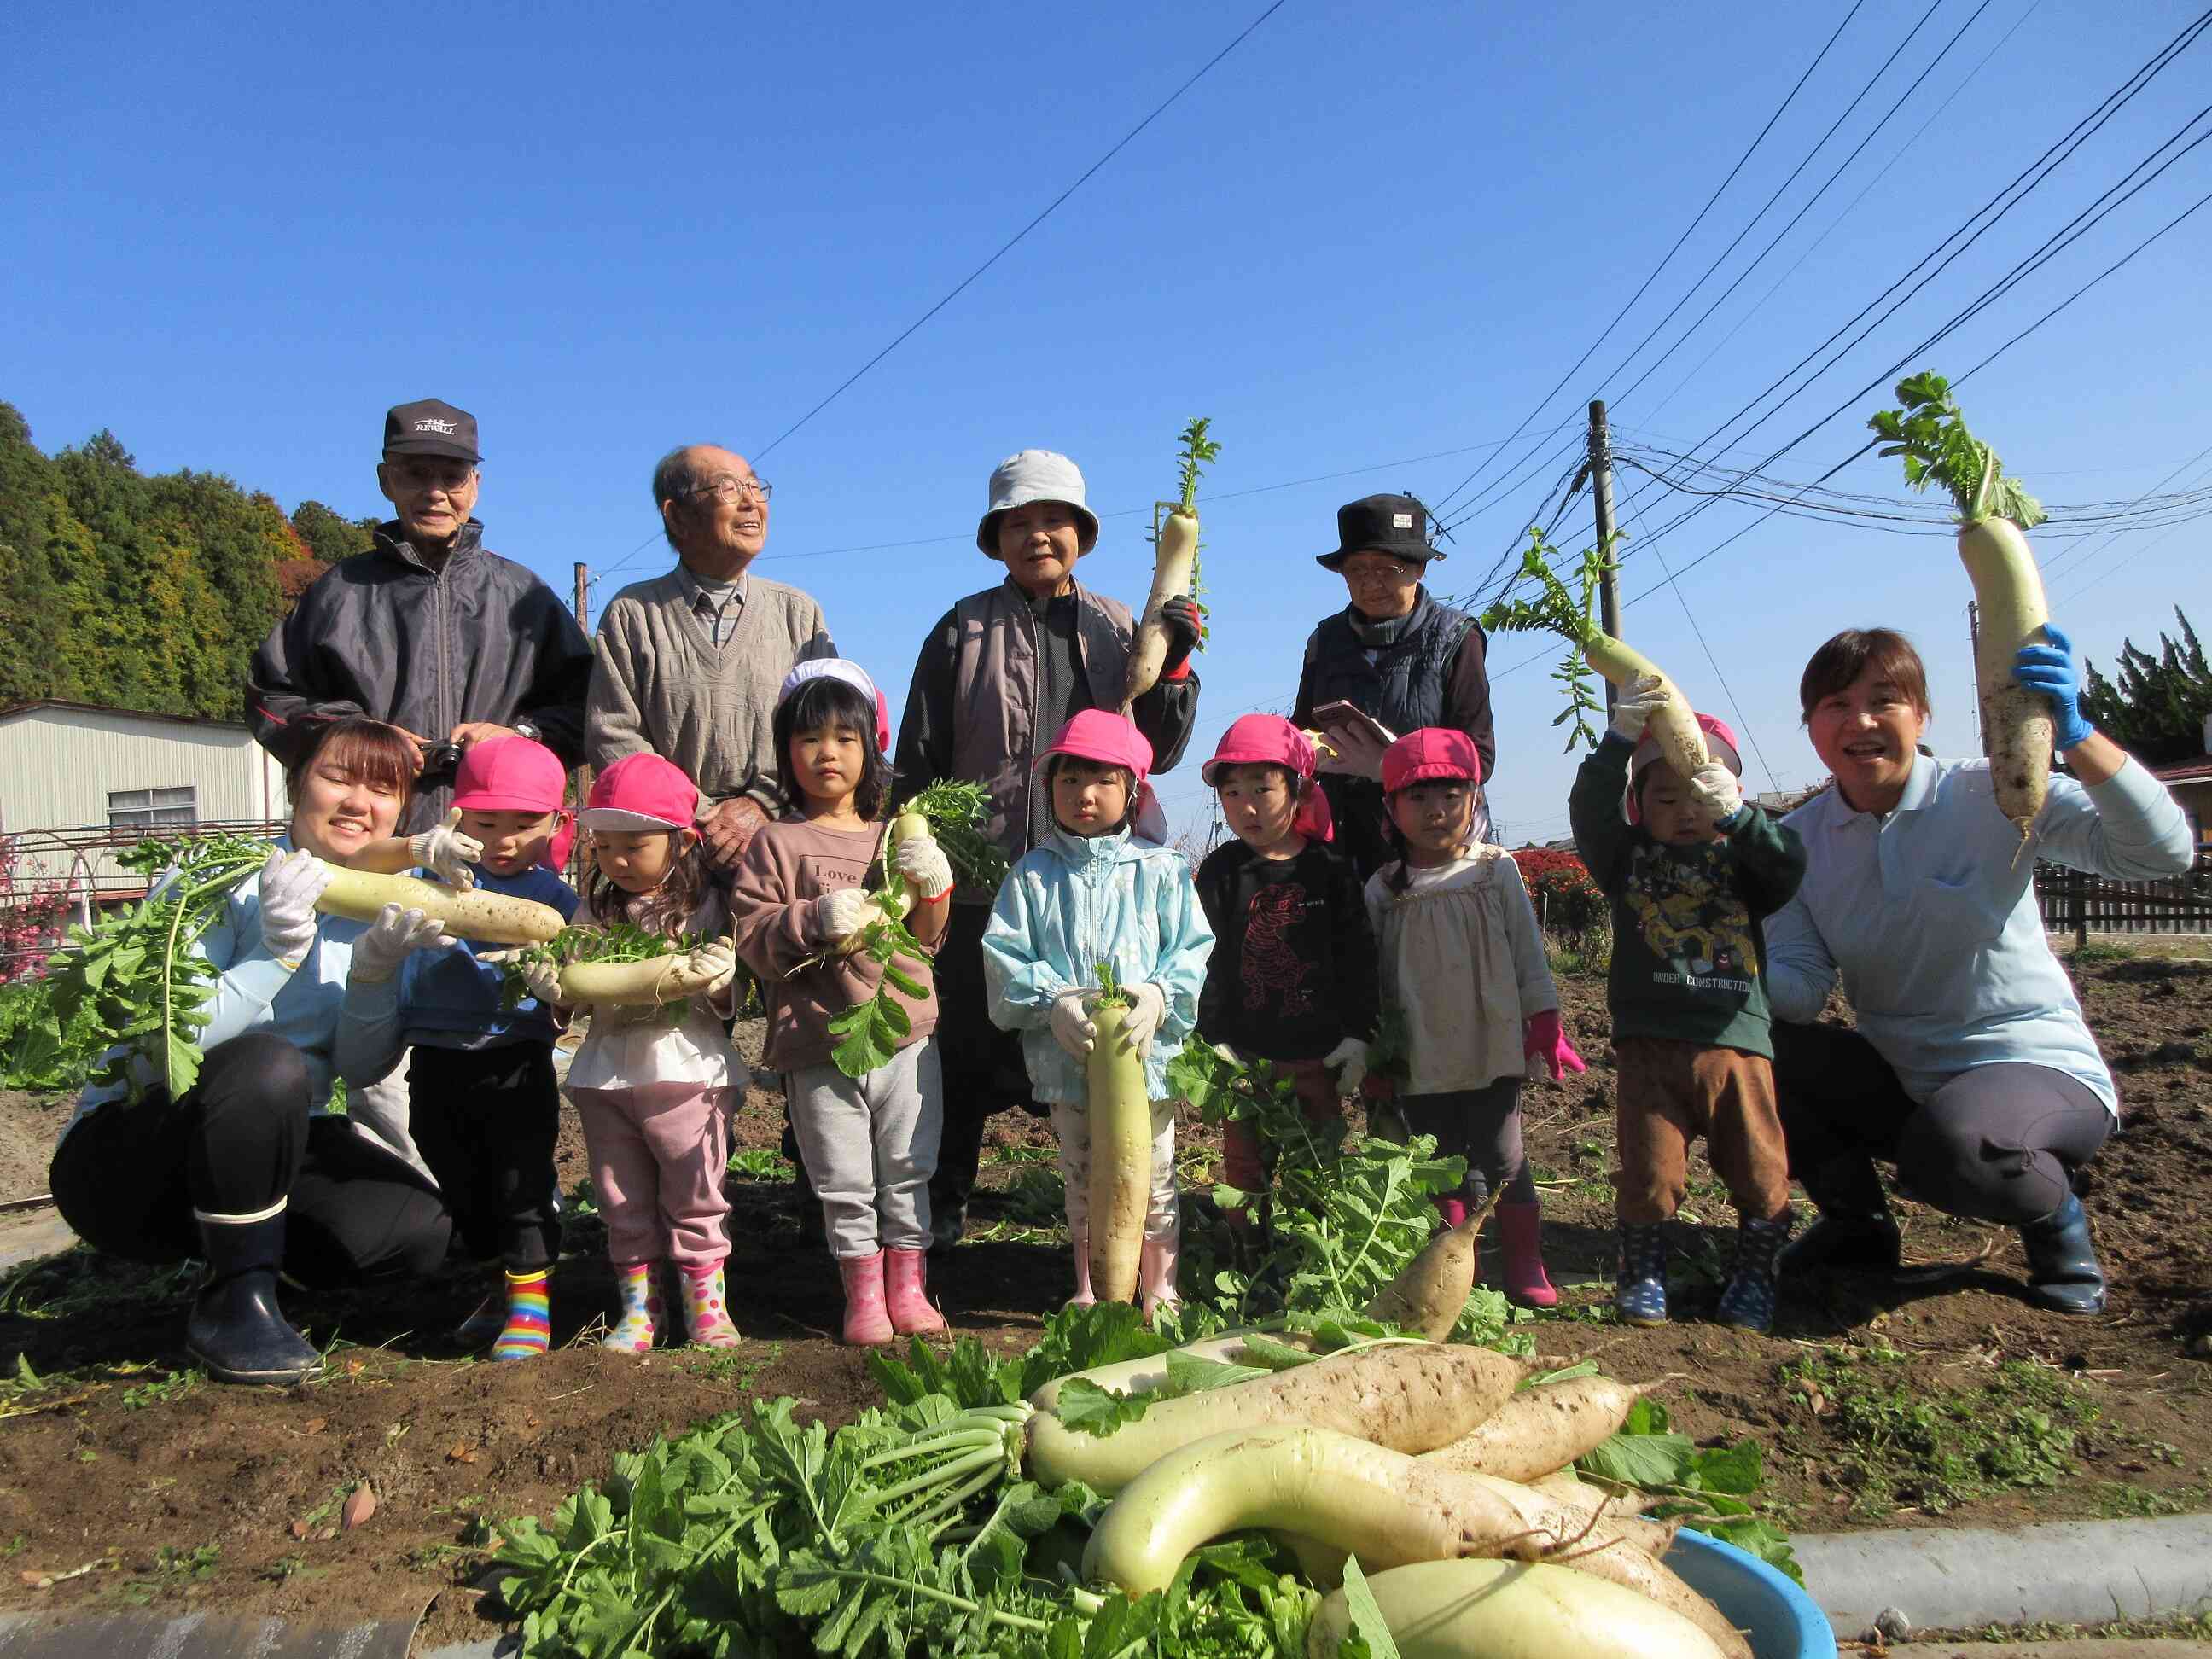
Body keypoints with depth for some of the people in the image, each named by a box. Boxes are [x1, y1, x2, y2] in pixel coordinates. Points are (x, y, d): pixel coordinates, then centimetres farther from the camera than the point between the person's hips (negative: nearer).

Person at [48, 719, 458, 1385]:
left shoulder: (374, 906, 2)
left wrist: (377, 966, -23)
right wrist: (281, 946, -33)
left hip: (260, 1146, 5)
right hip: (122, 1153, -5)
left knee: (417, 1227, -18)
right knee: (267, 1066, -36)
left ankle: (243, 1247, 11)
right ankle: (233, 1306, -17)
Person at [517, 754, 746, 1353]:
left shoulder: (703, 907, -3)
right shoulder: (595, 909, 6)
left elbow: (725, 1004, -2)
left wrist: (721, 982, -24)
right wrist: (547, 982, -13)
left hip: (685, 1070, -3)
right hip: (605, 1072, 4)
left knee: (693, 1193, 5)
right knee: (623, 1200, 13)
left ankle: (706, 1300, 20)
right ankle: (639, 1304, 26)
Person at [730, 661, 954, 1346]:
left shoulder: (896, 839, 10)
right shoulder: (777, 844, 0)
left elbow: (926, 939, 11)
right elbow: (750, 935, -7)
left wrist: (933, 886, -8)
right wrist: (816, 920, -22)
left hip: (905, 1037, 3)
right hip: (819, 1046, -2)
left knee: (909, 1173, 10)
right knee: (845, 1186, 5)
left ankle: (908, 1287, 25)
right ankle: (863, 1296, 22)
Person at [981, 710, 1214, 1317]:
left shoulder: (1160, 870, -2)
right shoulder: (1033, 874, 1)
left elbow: (1193, 949, -5)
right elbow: (1006, 956, -5)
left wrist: (1159, 996, -22)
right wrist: (1053, 1003, -20)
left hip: (1147, 1052, -1)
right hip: (1067, 1057, 1)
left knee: (1154, 1181, 11)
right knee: (1082, 1181, 17)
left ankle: (1159, 1292, 27)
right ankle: (1089, 1292, 33)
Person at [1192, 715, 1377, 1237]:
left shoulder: (1331, 869, -2)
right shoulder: (1221, 871, -3)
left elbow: (1357, 959, 1)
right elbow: (1207, 958, -4)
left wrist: (1358, 1036, -2)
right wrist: (1213, 1038, -8)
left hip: (1318, 1052, 0)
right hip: (1245, 1051, 0)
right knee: (1244, 1163, 8)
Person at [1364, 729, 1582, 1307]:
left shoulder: (1497, 871, -1)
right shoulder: (1383, 889, -1)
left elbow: (1528, 955, 3)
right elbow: (1378, 976, 5)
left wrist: (1545, 1025, 1)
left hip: (1492, 1048, -1)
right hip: (1421, 1058, 1)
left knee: (1502, 1160, 4)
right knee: (1441, 1167, 11)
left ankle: (1525, 1269, 21)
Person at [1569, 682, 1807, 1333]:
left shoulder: (1741, 860, 12)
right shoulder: (1630, 856, 8)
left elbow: (1790, 865, -9)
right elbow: (1589, 812, -10)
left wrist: (1735, 814, -24)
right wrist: (1619, 740, -24)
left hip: (1736, 1041, 1)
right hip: (1650, 1042, -1)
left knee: (1761, 1175, 5)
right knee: (1649, 1173, 1)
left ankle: (1752, 1277, 27)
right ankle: (1642, 1274, 21)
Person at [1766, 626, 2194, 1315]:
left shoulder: (1992, 795, -12)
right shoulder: (1797, 840, -3)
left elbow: (2163, 851, -24)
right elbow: (1800, 990, -9)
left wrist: (2074, 734, -37)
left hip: (2036, 1067, -4)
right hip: (1901, 1079, 5)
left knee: (1951, 1148, -37)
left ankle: (2055, 1218, 1)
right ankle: (1856, 1223, 8)